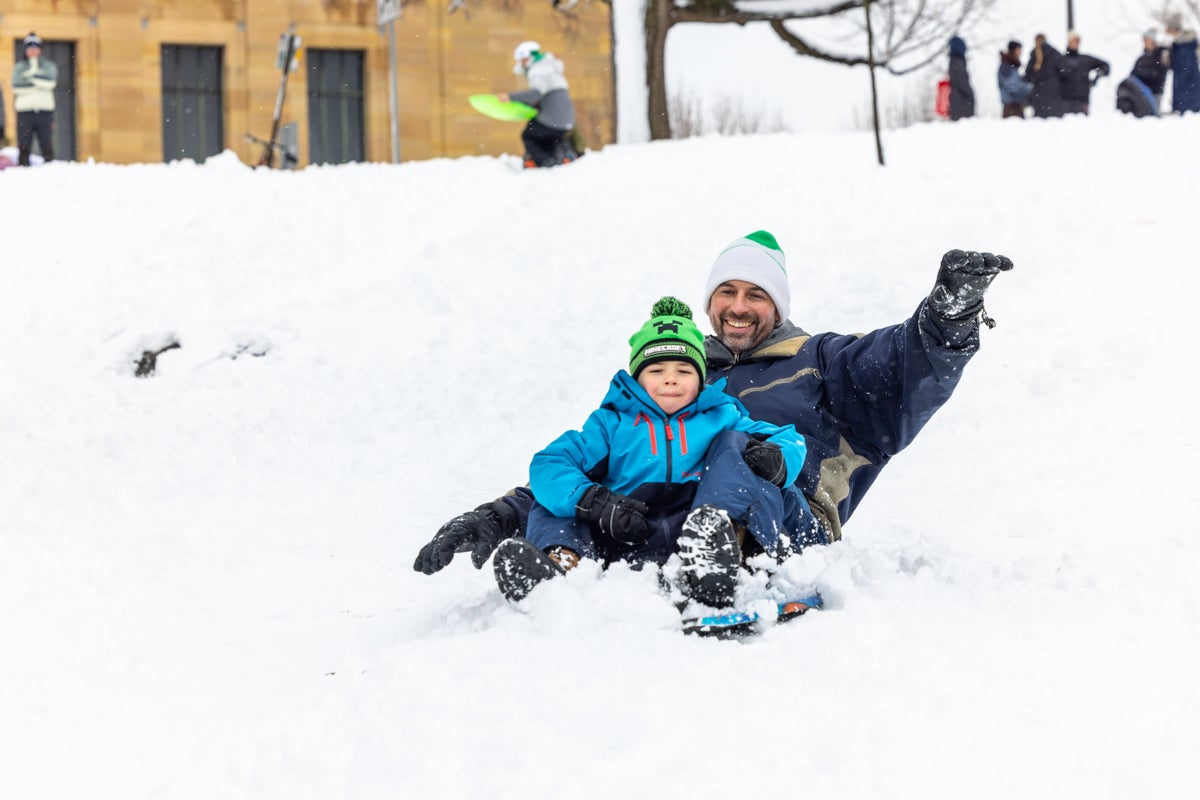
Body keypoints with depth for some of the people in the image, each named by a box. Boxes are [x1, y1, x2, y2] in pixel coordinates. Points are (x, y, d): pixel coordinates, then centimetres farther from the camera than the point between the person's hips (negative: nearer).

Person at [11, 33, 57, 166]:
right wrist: (40, 85, -5)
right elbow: (17, 87, -4)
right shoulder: (18, 67, 13)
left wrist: (31, 76, -5)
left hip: (44, 111, 0)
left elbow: (50, 83, -8)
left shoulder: (49, 66, 13)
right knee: (24, 146, -3)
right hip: (25, 111, 0)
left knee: (47, 145, -3)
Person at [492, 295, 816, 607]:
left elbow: (789, 440, 20)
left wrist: (777, 460, -7)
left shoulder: (722, 418, 25)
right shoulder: (612, 424, 21)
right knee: (551, 504, -5)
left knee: (735, 446, -7)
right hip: (632, 547, 0)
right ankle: (562, 561, -42)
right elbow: (548, 465, 7)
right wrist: (594, 502, -13)